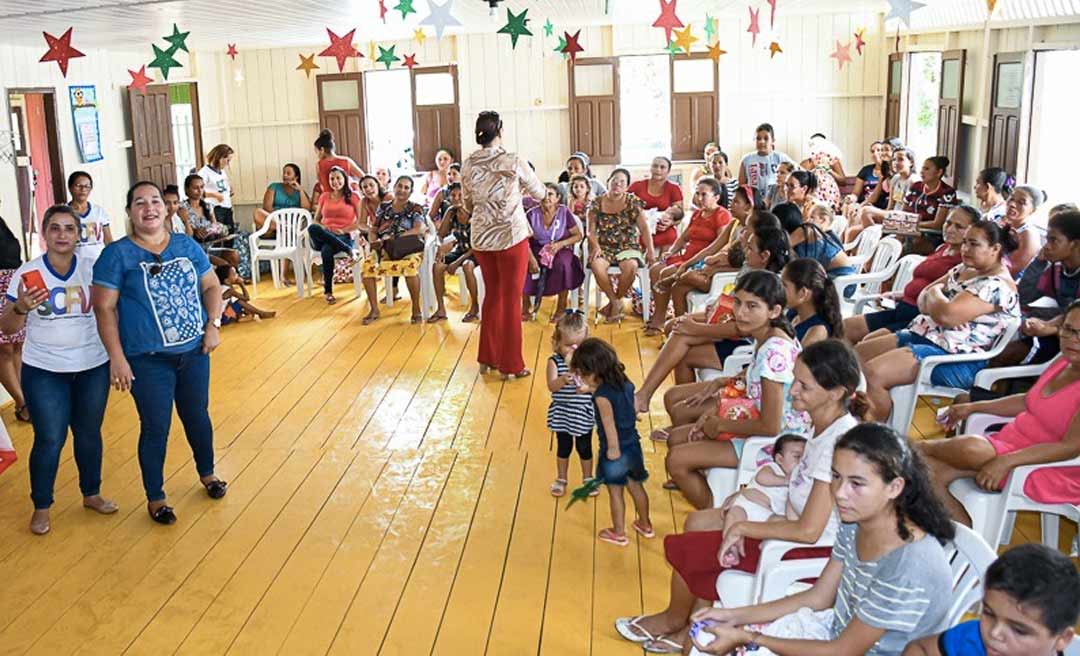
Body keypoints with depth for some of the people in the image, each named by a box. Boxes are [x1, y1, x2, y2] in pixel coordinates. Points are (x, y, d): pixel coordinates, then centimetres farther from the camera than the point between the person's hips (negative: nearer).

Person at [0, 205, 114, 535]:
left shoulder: (93, 269, -4)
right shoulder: (27, 273, -7)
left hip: (93, 367, 2)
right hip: (44, 371, -1)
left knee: (89, 433, 13)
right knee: (49, 439, 0)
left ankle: (91, 493, 32)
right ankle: (41, 506, 18)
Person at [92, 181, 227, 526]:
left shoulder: (187, 245, 4)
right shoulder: (117, 254, -8)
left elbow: (211, 286, 10)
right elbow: (105, 308, -10)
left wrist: (213, 325, -4)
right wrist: (117, 357, -15)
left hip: (194, 352, 4)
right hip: (148, 360, -4)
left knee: (197, 416, 18)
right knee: (156, 428, 4)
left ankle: (207, 473, 42)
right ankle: (155, 497, 22)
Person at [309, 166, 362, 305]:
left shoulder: (353, 196, 10)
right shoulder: (324, 196, 21)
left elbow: (361, 221, 2)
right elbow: (315, 220, 21)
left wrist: (343, 230, -11)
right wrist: (321, 227, -4)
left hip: (343, 237, -3)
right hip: (322, 238, 3)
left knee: (327, 250, -39)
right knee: (312, 228, -35)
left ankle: (328, 291, -25)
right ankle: (347, 250, -31)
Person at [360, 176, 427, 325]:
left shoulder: (415, 209, 6)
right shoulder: (383, 208, 17)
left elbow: (420, 229, -12)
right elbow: (372, 230, 15)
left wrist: (397, 237, -23)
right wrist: (374, 240, -9)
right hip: (385, 249, 3)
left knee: (410, 265, -38)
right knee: (367, 265, -26)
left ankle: (416, 309, -22)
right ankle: (374, 309, -14)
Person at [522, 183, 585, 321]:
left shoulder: (564, 212, -5)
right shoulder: (532, 214, -3)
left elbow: (578, 235, -1)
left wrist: (561, 244, -18)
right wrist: (531, 258, -26)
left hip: (561, 250, -1)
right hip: (537, 250, 2)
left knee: (562, 264, -36)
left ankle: (561, 308, -18)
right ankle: (526, 306, -10)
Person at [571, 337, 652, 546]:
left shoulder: (602, 395, -23)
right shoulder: (625, 383, -1)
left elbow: (609, 425, -23)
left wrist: (613, 449, -16)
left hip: (615, 451, -7)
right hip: (633, 444, 7)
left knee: (615, 491, 10)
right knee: (636, 486, 23)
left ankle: (619, 533, 24)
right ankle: (645, 525, 38)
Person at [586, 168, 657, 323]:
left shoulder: (633, 202, 2)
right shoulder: (597, 203, 5)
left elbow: (644, 227, -2)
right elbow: (591, 229, 4)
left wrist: (650, 251, -12)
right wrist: (596, 246, -16)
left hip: (628, 245, -1)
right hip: (604, 246, 1)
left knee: (631, 266, -35)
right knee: (597, 266, -34)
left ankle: (615, 301, -8)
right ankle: (616, 303, -14)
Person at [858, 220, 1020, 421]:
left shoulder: (997, 285, -16)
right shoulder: (963, 270, 15)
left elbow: (947, 315, -26)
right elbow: (922, 300, 17)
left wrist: (935, 293, -4)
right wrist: (936, 303, -7)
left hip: (956, 358, -11)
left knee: (872, 374, -28)